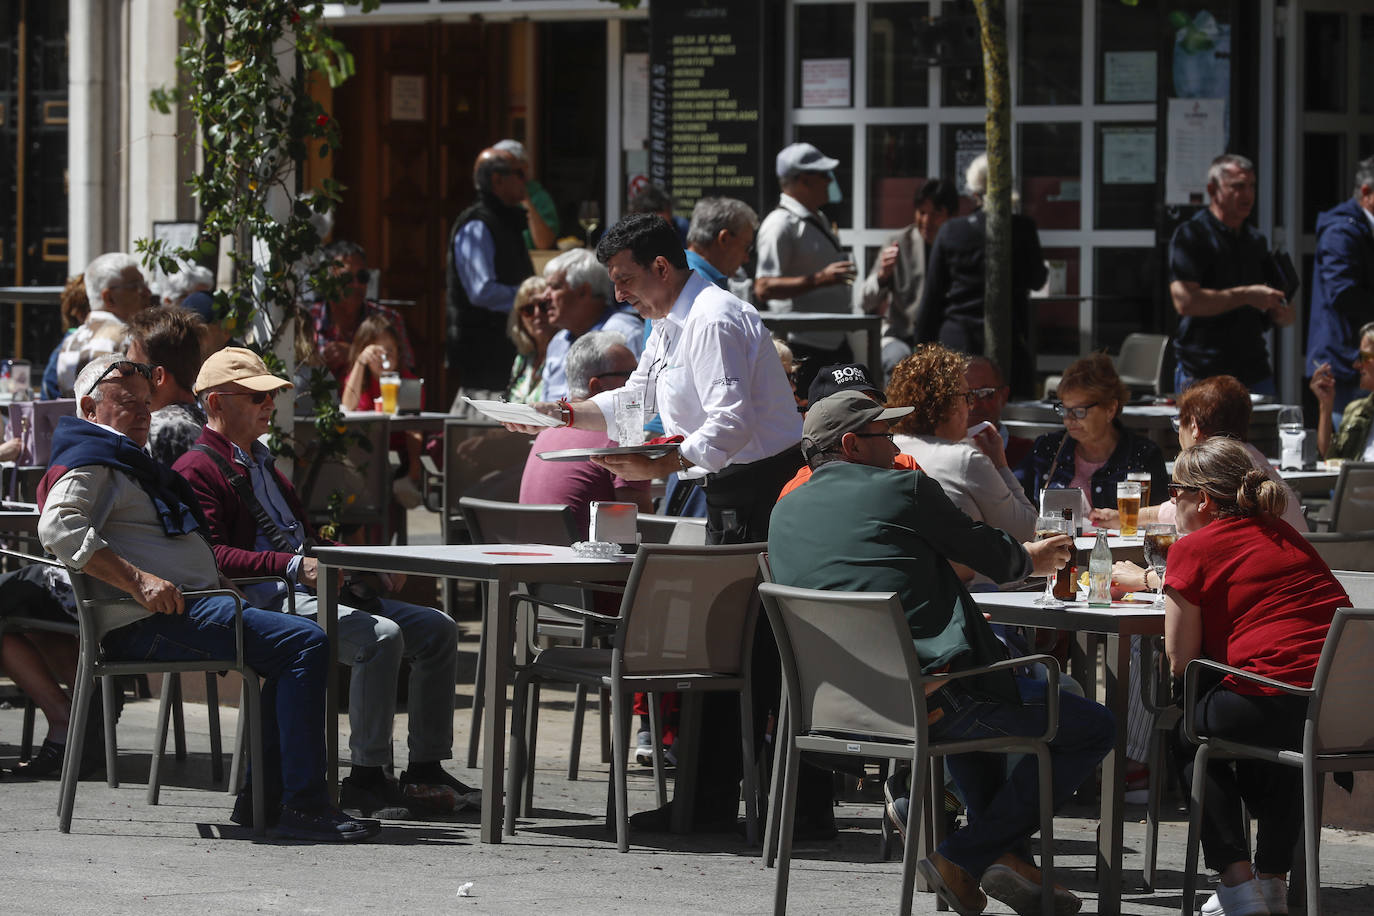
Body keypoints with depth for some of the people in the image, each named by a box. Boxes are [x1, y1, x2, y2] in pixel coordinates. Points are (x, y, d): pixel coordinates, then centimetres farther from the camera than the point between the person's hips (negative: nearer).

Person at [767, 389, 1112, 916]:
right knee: (1093, 728, 7)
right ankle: (963, 857, 4)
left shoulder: (785, 512, 15)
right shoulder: (903, 489, -3)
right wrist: (1029, 559, 35)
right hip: (930, 697, -7)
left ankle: (1006, 854, 27)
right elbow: (994, 557, 10)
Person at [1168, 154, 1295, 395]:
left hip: (1255, 373, 6)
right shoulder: (1190, 236, -4)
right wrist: (1246, 296, -16)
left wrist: (1281, 315, -2)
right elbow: (1184, 300, -17)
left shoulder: (1256, 241, 17)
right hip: (1204, 373, -6)